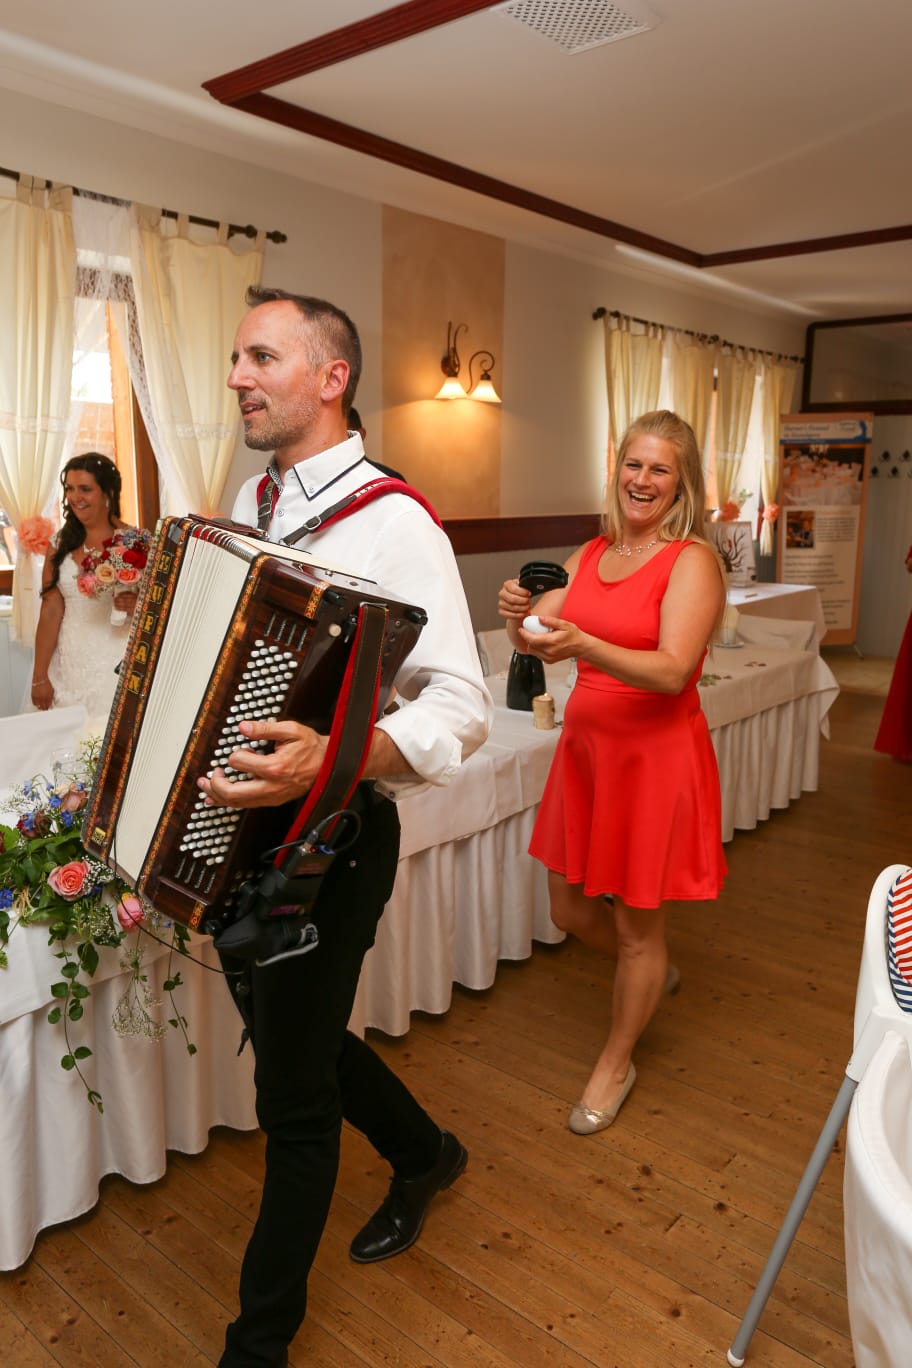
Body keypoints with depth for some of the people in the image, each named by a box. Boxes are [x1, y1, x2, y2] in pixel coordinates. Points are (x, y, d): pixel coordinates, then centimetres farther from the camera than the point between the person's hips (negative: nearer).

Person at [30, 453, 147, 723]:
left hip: (120, 667, -3)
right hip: (69, 667, 3)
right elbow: (50, 612, 4)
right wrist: (39, 677, 3)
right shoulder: (60, 544, 6)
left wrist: (137, 604, -20)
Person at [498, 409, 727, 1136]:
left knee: (637, 926, 8)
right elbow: (536, 637, 1)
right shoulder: (593, 554, 7)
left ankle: (616, 1062, 33)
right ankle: (655, 973, 48)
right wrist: (521, 615, -23)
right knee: (572, 911, 17)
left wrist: (583, 644, -38)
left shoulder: (692, 560, -12)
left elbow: (672, 672, -23)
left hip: (656, 755, -6)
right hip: (587, 745, 7)